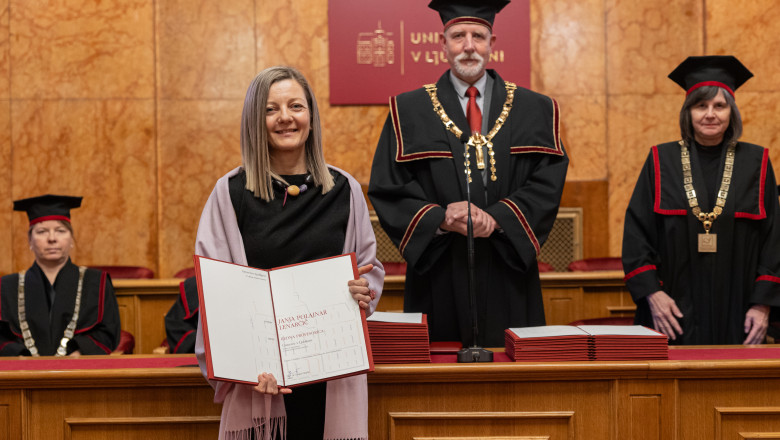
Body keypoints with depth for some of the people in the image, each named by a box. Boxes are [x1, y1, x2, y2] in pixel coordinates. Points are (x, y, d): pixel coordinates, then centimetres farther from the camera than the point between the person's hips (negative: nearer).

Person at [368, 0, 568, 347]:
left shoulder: (534, 110, 9)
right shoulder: (409, 111, 6)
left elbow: (549, 181, 0)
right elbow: (387, 189, 0)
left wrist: (497, 218, -15)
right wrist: (439, 219, -16)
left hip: (509, 282, 1)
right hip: (439, 280, -1)